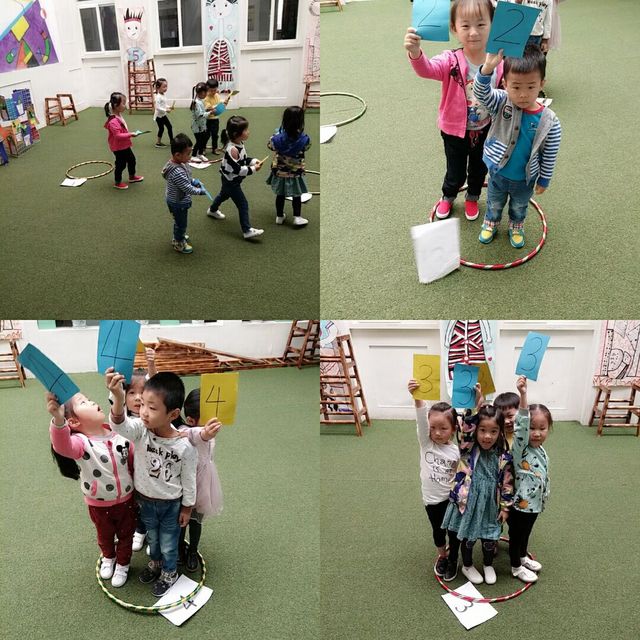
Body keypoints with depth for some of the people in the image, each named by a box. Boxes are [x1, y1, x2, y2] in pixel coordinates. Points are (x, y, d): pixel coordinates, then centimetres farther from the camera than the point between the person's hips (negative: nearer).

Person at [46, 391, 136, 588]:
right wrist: (58, 419, -74)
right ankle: (108, 558, 57)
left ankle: (122, 564, 50)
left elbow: (134, 460, -2)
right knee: (105, 535, 26)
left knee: (125, 534, 22)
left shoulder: (119, 434, -16)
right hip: (99, 505, -2)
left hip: (126, 499, 2)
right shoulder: (81, 442, -30)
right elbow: (62, 446, -54)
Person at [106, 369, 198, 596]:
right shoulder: (141, 429, -25)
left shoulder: (184, 447, -29)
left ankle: (169, 573, 49)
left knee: (169, 544, 20)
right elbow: (120, 425, -48)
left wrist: (187, 508, -3)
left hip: (171, 504, -3)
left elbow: (189, 480, -14)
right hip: (145, 499, 3)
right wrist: (118, 397, -68)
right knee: (152, 538, 30)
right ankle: (155, 563, 59)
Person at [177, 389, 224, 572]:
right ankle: (181, 548, 47)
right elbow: (194, 435, -63)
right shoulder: (185, 432, -35)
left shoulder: (211, 432, -11)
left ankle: (193, 552, 46)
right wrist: (204, 435, -84)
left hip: (202, 485, 5)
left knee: (196, 521, 23)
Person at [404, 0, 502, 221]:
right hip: (455, 131, -2)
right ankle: (447, 197, 49)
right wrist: (415, 53, -64)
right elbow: (427, 69, -45)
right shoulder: (451, 61, -24)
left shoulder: (498, 63, -14)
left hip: (485, 130, 3)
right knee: (456, 174, 15)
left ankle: (472, 198, 55)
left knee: (479, 170, 24)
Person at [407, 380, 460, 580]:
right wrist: (417, 397, -45)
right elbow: (421, 419, -30)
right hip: (432, 499, 1)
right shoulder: (426, 443, -13)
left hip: (452, 498, -1)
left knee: (454, 531, 13)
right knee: (438, 530, 19)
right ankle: (442, 556, 45)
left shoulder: (457, 451, -12)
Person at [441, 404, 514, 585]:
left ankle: (488, 565, 45)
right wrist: (478, 409, -29)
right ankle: (467, 566, 40)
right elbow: (465, 426, -31)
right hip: (468, 502, -2)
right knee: (468, 536, 16)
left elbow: (507, 483, -2)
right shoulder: (468, 450, -15)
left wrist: (505, 507, 1)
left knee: (490, 537, 17)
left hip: (490, 505, 2)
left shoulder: (503, 458, -10)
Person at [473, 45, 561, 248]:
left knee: (519, 207, 29)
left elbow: (549, 156, -12)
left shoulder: (549, 122, -25)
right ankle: (490, 223, 58)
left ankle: (516, 227, 58)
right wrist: (487, 69, -60)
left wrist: (544, 180, -2)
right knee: (494, 204, 28)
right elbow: (480, 93, -42)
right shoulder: (501, 102, -24)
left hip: (525, 179, 0)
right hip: (498, 173, 0)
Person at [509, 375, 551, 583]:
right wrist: (523, 396, -56)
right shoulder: (520, 448, -25)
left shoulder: (541, 451, 0)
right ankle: (516, 567, 31)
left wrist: (544, 497, 23)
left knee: (526, 533, 27)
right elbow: (521, 426, -43)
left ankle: (522, 558, 48)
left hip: (534, 503, 8)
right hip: (519, 504, -7)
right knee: (516, 535, 12)